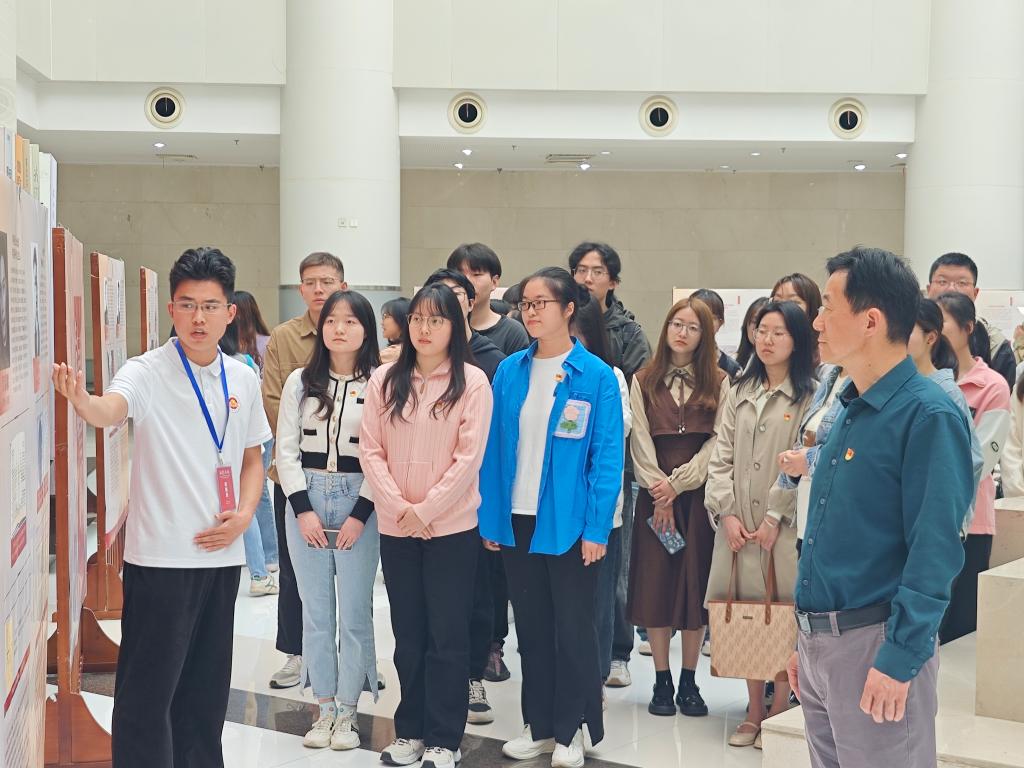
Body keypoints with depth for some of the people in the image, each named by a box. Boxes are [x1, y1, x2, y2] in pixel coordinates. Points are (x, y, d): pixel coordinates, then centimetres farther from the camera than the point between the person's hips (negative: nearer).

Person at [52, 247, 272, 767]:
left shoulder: (243, 380, 7)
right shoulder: (147, 373, -10)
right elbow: (111, 410, -31)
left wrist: (244, 514, 0)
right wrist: (82, 400, -54)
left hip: (222, 554, 5)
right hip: (160, 556, -5)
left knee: (208, 689, 15)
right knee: (149, 689, -2)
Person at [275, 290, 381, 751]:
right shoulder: (300, 381, 6)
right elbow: (286, 449, 4)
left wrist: (361, 515, -11)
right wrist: (303, 509, -5)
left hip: (358, 502, -2)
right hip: (306, 500, 3)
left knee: (354, 610, 1)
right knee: (316, 609, 7)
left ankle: (347, 711, 12)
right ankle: (324, 708, 17)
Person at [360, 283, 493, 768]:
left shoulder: (471, 382, -5)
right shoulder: (384, 380, 4)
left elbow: (469, 457, -10)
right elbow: (371, 450, 1)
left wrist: (425, 510, -13)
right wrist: (399, 508, -9)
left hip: (451, 526, -3)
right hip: (396, 527, 3)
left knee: (447, 635, 2)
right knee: (407, 632, 12)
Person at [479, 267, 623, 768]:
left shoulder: (595, 376, -8)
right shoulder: (510, 371, 3)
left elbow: (607, 458, -10)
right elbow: (494, 448, 4)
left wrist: (596, 528, -15)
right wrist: (490, 517, 0)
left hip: (568, 522, -4)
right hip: (517, 520, 4)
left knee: (573, 628, 8)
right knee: (531, 627, 14)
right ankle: (539, 725, 27)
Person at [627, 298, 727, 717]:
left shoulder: (718, 383, 6)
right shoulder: (644, 381, 9)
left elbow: (718, 442, -2)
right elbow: (640, 440, 2)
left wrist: (678, 483, -10)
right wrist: (658, 488, -10)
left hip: (699, 493, -1)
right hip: (654, 495, 1)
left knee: (695, 582, 0)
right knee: (654, 582, -1)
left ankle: (688, 682, 10)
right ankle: (662, 681, 8)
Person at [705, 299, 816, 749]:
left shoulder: (809, 396, -2)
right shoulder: (739, 393, 14)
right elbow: (721, 458, 9)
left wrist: (774, 517, -13)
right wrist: (727, 513, -3)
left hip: (785, 526, -4)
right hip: (738, 525, 4)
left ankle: (779, 714, 9)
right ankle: (754, 712, 16)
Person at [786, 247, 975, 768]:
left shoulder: (929, 415, -15)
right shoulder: (852, 409, 12)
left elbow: (934, 552, -19)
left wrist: (899, 659, -22)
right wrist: (807, 640, 18)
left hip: (875, 645, -8)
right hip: (819, 642, 8)